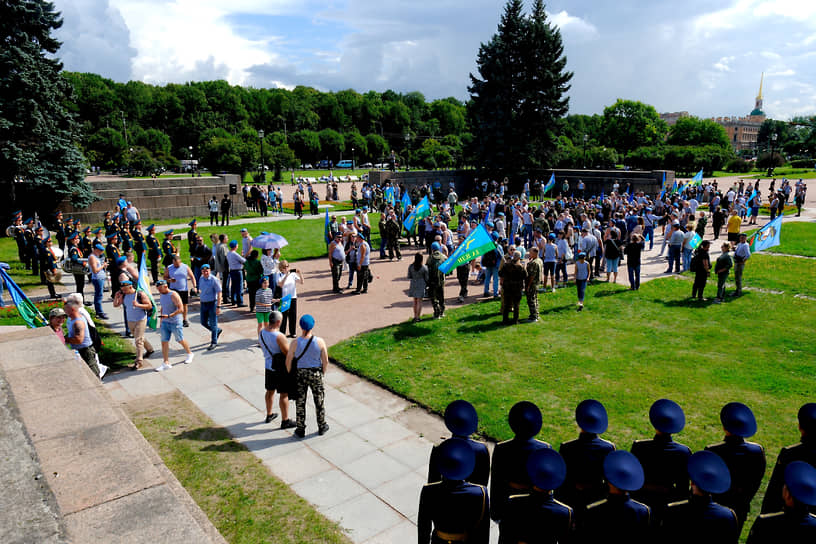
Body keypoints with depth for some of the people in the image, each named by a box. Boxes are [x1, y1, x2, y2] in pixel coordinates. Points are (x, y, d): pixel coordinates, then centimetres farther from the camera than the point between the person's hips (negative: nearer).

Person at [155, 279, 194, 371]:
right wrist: (161, 318, 18)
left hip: (175, 322, -6)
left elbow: (181, 309, -23)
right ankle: (166, 363, 6)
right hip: (165, 323, 6)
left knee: (180, 340, 10)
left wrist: (169, 316, -30)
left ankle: (189, 354, 34)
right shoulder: (161, 295, 6)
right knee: (164, 342, 1)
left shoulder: (173, 295, -17)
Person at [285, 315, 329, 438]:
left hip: (300, 375, 0)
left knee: (300, 403, 15)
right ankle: (322, 427, 34)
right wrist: (323, 373, 9)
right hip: (316, 374, 0)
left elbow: (288, 361, -9)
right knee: (319, 401, 18)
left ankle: (300, 430, 29)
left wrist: (290, 375, 8)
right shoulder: (320, 342, -17)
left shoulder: (294, 343, -18)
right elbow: (325, 361, -9)